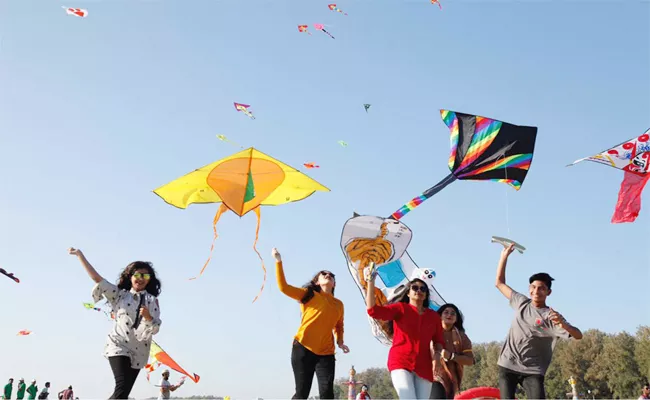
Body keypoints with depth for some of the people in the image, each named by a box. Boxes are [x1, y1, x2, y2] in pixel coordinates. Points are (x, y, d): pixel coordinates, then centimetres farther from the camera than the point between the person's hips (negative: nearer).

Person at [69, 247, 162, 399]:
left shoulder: (152, 301, 5)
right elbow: (96, 278, 2)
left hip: (138, 352, 2)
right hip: (119, 346, -2)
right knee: (122, 387, -22)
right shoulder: (119, 295, 6)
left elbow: (155, 329, -1)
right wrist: (79, 254, -2)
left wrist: (148, 317, -22)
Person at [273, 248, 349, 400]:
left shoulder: (339, 304, 16)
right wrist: (278, 261, -13)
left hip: (326, 353, 4)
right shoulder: (309, 295, 5)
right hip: (303, 349, -4)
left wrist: (340, 341, 10)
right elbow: (283, 287, -7)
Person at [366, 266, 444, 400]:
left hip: (424, 366, 4)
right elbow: (373, 310, -9)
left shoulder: (434, 316, 14)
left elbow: (438, 340, 19)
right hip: (401, 362, -4)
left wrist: (437, 354, -3)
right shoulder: (400, 308, 3)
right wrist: (371, 282, -15)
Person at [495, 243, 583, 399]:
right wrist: (504, 256, 9)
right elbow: (500, 283, 15)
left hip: (533, 371, -3)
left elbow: (578, 335, -15)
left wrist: (562, 323, -38)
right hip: (507, 366, 3)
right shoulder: (521, 303, 8)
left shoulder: (552, 316, -5)